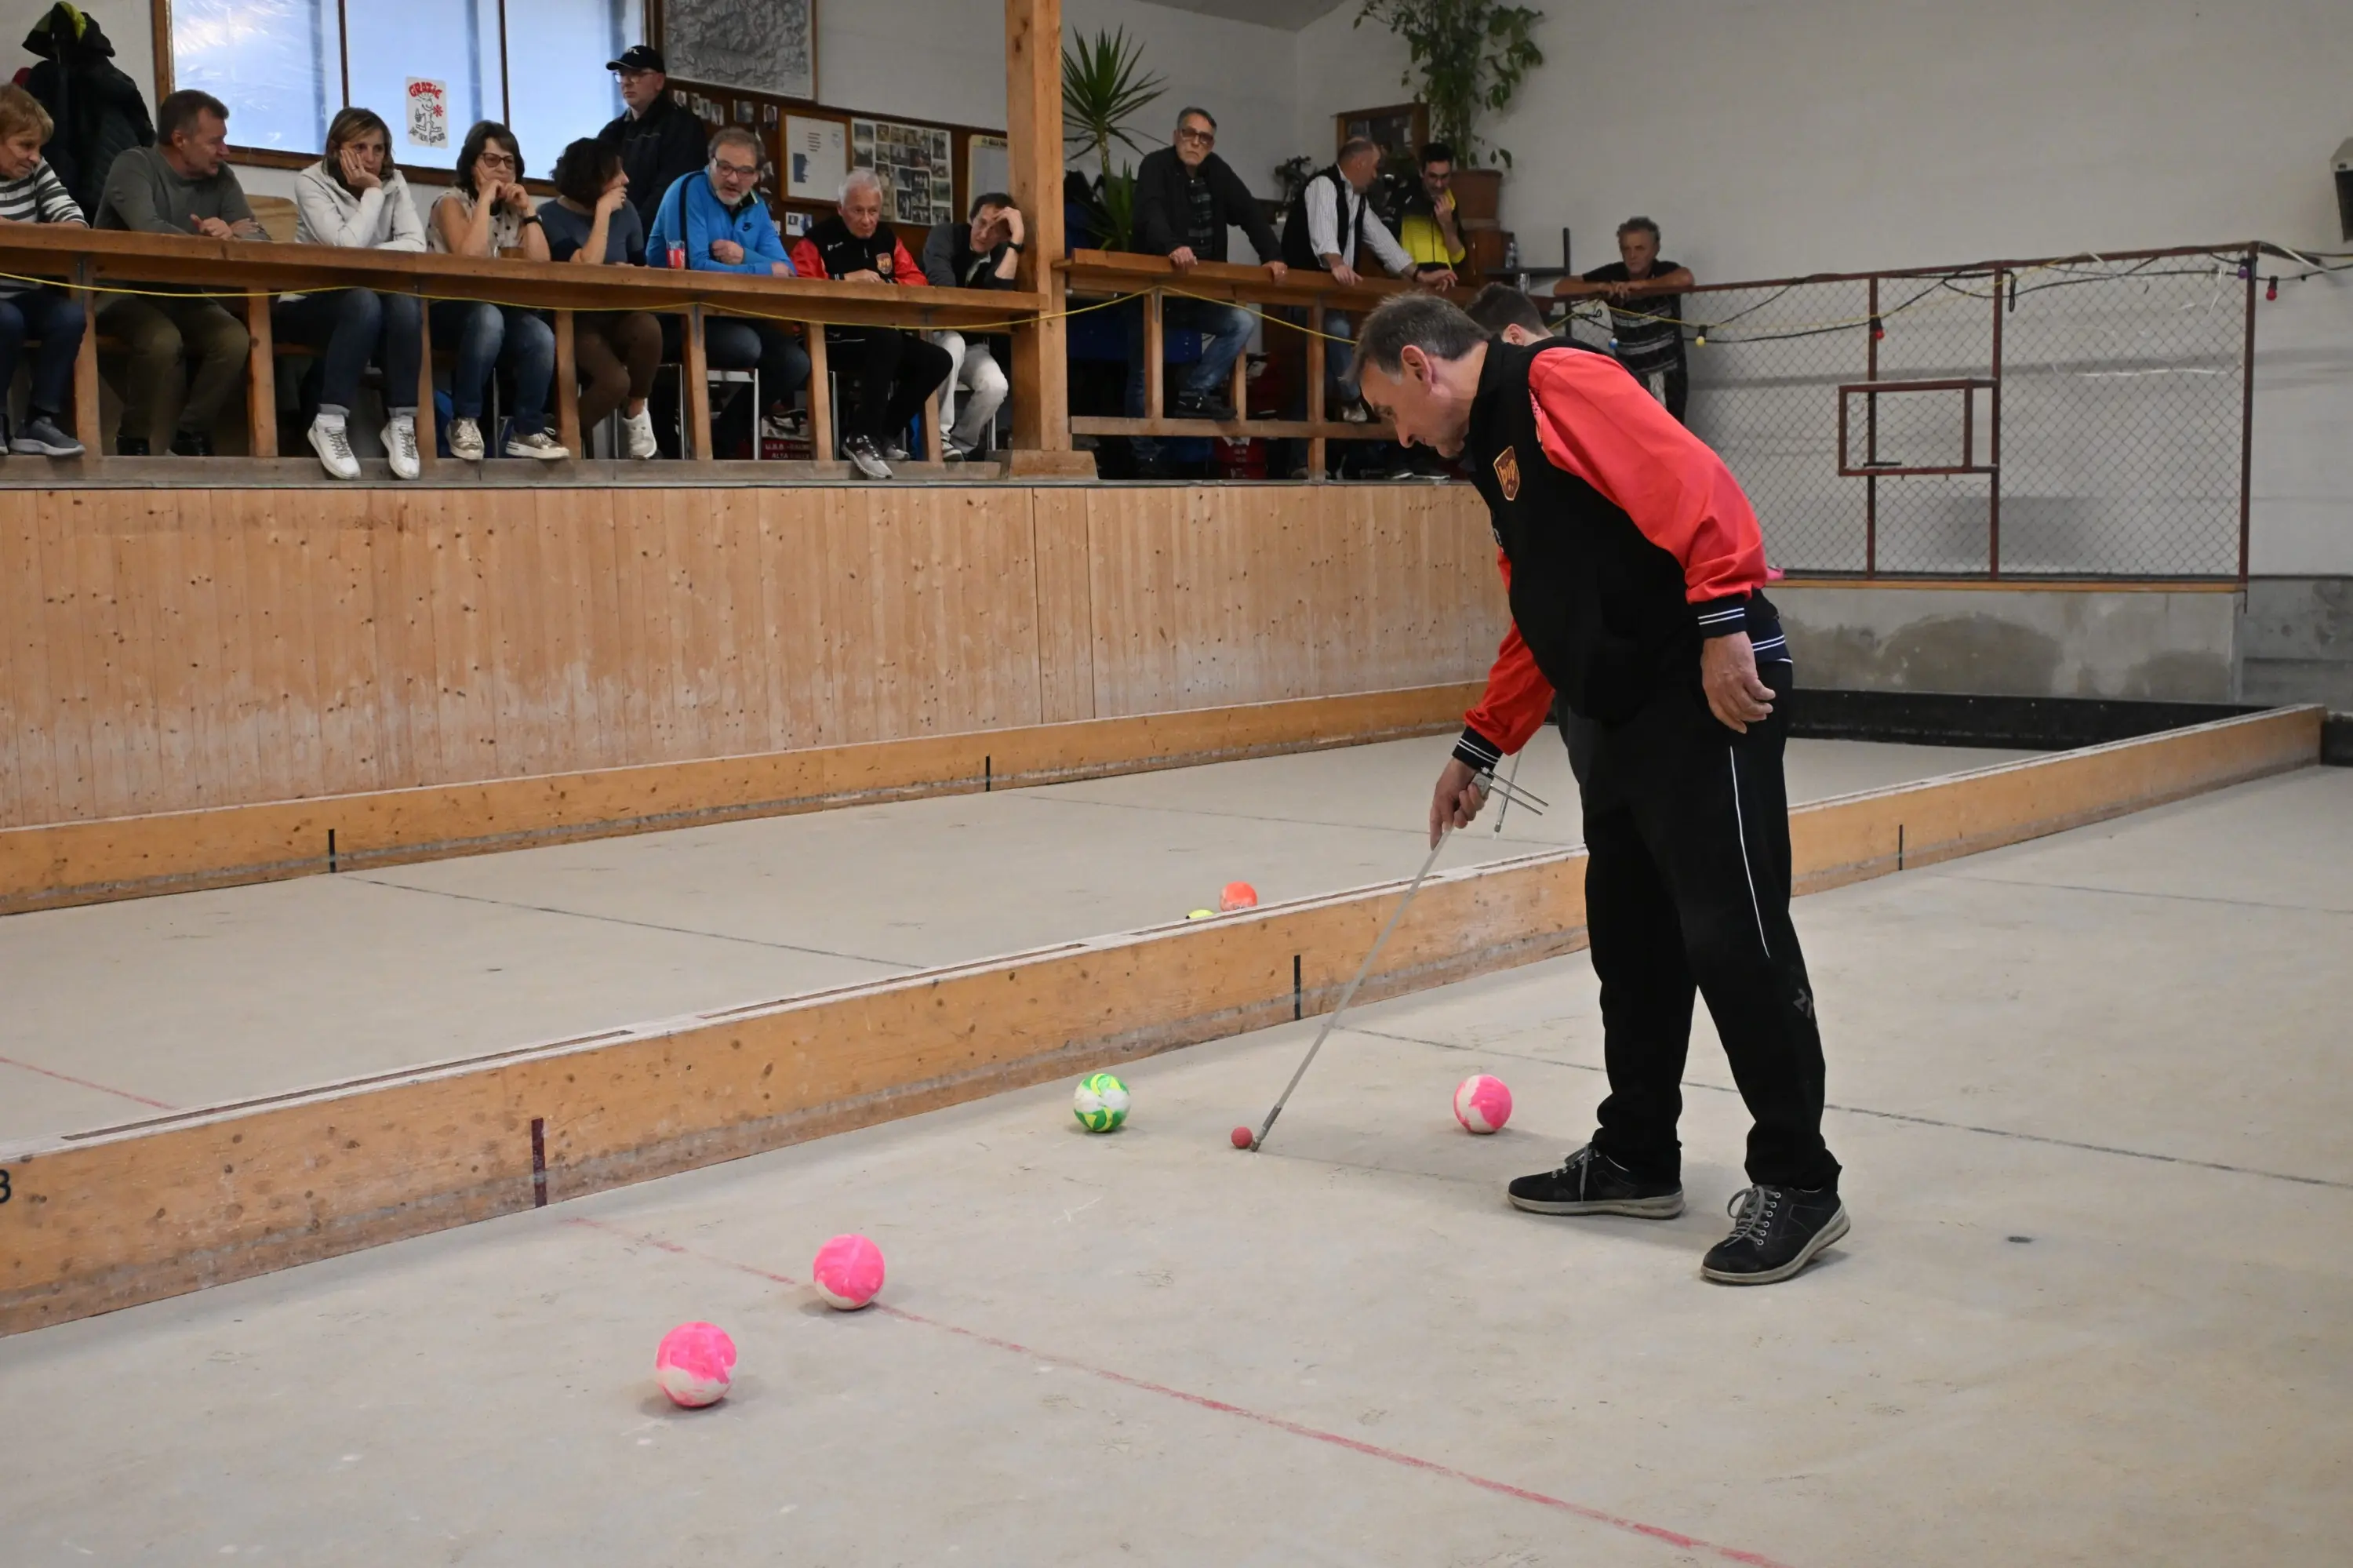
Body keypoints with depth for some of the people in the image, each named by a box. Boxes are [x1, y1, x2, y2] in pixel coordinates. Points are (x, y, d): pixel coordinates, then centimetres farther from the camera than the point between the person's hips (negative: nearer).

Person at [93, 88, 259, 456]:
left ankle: (191, 433, -2)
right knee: (163, 340, -36)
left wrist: (231, 237, -30)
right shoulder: (135, 165, -14)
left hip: (183, 296, 5)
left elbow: (260, 238, -7)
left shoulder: (219, 178, 2)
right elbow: (148, 230, -32)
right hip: (125, 292, -5)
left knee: (237, 341, -24)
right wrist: (211, 242, -21)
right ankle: (134, 437, -11)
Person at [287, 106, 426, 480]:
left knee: (405, 304, -31)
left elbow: (415, 244, -11)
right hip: (310, 304, -4)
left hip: (367, 302, 4)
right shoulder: (311, 182, -10)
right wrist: (373, 192, -17)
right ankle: (329, 423, -32)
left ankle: (401, 423, -24)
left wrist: (370, 255, -25)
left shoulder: (394, 182, 4)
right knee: (364, 304, -36)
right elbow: (346, 245, -24)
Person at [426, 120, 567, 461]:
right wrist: (485, 198, -16)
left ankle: (527, 430, -13)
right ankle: (465, 420, -25)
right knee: (487, 317, -39)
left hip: (500, 312, 4)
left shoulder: (514, 210, 12)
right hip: (447, 312, -4)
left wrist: (528, 211, -5)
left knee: (542, 337, -28)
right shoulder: (452, 202, -3)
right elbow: (469, 257, -22)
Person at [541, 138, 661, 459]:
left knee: (648, 327, -33)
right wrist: (603, 212, -18)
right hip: (575, 322, -4)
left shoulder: (625, 212, 5)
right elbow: (586, 269, -23)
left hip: (617, 317, 4)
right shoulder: (551, 216, -8)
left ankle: (636, 413, -10)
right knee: (615, 381, -32)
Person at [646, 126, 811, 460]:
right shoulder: (688, 191, -10)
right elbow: (693, 268, -22)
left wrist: (745, 256, -18)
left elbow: (787, 271, 2)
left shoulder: (756, 207, 10)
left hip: (734, 314, 7)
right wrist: (763, 271, -14)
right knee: (745, 345, -33)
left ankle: (724, 436, 3)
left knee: (796, 362, -13)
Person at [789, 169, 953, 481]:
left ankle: (884, 432, -5)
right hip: (834, 340, -6)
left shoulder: (887, 238, 16)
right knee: (887, 341, -36)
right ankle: (862, 439, -28)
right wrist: (847, 280, -20)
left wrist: (890, 286, -9)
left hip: (884, 338, 7)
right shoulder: (818, 240, -2)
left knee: (938, 360, -14)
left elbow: (917, 281, 14)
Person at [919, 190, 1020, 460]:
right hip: (932, 335, -3)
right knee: (952, 341, -38)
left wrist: (1018, 238, -27)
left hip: (972, 344, 3)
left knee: (995, 386, -27)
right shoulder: (945, 235, -10)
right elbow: (942, 288, -26)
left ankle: (959, 445, -5)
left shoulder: (1004, 255, -2)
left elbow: (999, 292, -26)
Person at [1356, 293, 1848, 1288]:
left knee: (1733, 935, -7)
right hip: (1630, 718, 10)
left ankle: (1796, 1183, 1)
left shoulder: (1555, 382, -7)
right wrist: (1477, 753, 26)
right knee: (1631, 935, 13)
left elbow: (1694, 483, -19)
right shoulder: (1495, 451, 22)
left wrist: (1723, 626, -24)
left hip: (1710, 696, -10)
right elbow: (1546, 630, 26)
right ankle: (1637, 1158, 25)